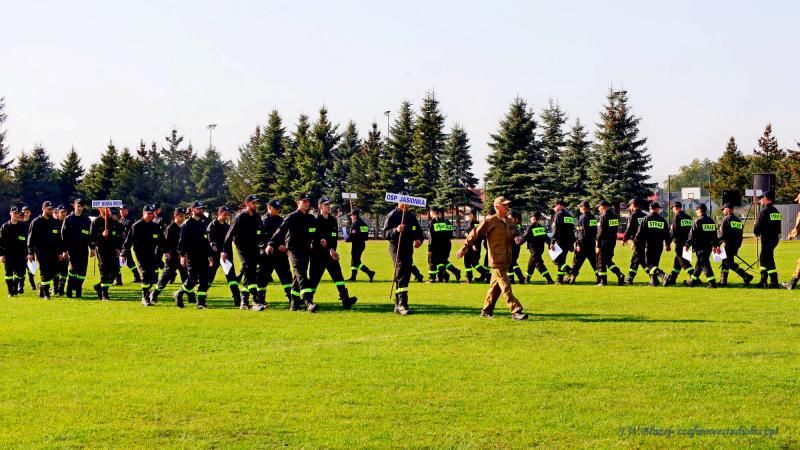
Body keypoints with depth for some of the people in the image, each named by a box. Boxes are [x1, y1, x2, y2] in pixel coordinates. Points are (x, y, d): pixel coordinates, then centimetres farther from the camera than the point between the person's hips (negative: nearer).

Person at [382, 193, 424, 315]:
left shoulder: (412, 216, 15)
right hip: (396, 249, -7)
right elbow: (386, 233, -13)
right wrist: (396, 230, -32)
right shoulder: (392, 215, -5)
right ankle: (402, 305, -23)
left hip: (409, 249, 7)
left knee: (405, 277, 12)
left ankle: (398, 304, 24)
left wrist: (419, 239, 1)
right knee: (401, 277, -17)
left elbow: (419, 231, 22)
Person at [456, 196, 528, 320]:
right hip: (496, 259, -7)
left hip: (506, 260, 7)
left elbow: (516, 234, 21)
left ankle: (486, 311, 22)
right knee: (505, 286, -10)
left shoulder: (509, 222, 14)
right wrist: (464, 248, -6)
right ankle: (516, 311, -14)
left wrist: (518, 238, -5)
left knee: (495, 286, 13)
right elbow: (475, 233, -6)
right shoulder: (490, 221, -8)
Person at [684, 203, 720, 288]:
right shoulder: (711, 221, 11)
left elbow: (692, 234, -12)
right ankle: (693, 281, 28)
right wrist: (715, 245, 23)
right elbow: (714, 234, 15)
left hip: (700, 247, -8)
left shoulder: (697, 221, -12)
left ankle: (712, 282, -13)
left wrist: (687, 245, -3)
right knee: (699, 264, 18)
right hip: (709, 246, 8)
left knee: (705, 264, -7)